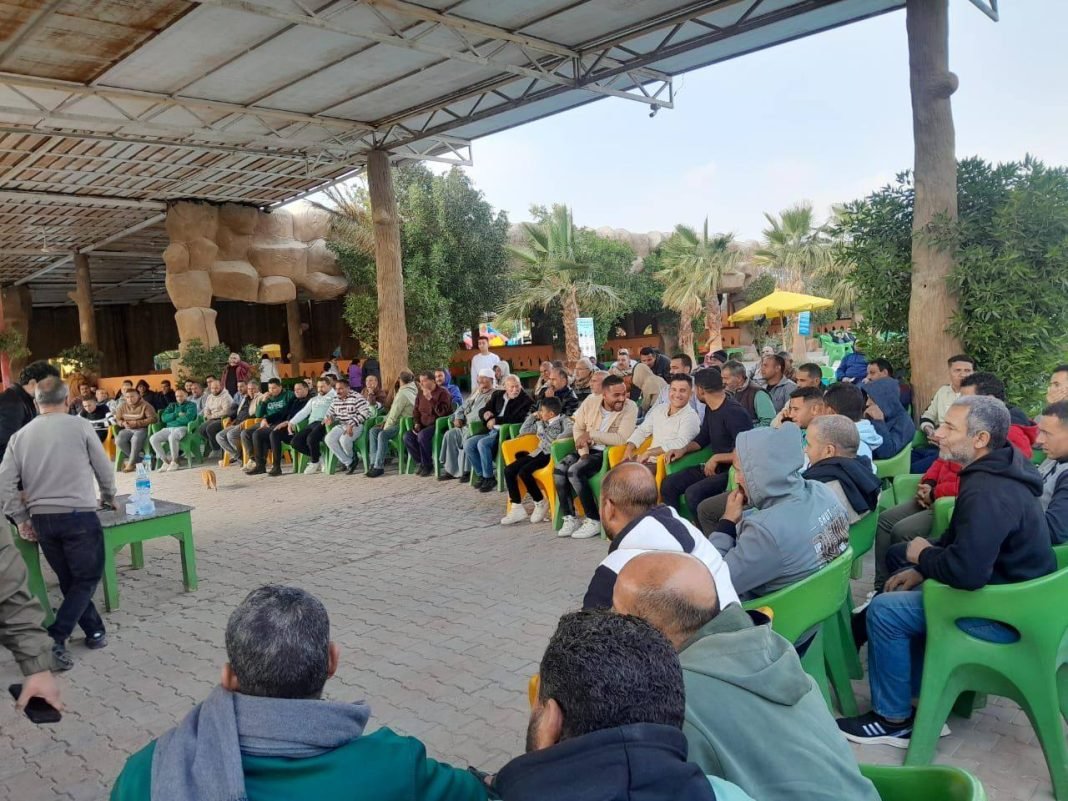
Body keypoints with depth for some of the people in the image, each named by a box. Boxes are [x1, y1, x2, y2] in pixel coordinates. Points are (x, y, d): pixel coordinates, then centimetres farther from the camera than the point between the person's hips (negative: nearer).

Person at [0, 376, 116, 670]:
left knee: (69, 580, 18)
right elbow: (104, 468, 3)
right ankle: (54, 639, -7)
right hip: (79, 514, -5)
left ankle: (94, 631, 26)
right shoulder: (80, 426, -4)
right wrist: (108, 497, 21)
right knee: (87, 579, 6)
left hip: (41, 519, 5)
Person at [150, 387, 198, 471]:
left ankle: (174, 462, -23)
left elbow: (188, 418, -11)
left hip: (182, 428, -6)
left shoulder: (191, 405, 9)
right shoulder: (172, 405, 25)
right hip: (169, 428, 6)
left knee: (172, 437, -39)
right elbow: (163, 417, 8)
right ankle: (166, 461, -12)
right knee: (153, 439, -20)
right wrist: (177, 415, -5)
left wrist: (172, 418, 1)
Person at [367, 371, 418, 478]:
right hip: (399, 422, 11)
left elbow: (394, 414, -17)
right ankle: (374, 462, -5)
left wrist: (385, 427, -7)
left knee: (383, 435, -30)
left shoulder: (403, 394, -15)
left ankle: (379, 466, -25)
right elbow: (393, 410, 19)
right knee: (373, 431, 2)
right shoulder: (411, 389, 17)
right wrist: (385, 421, 9)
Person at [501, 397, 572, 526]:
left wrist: (556, 441, -30)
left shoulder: (562, 420, 1)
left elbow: (570, 430, -20)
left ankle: (541, 503, -7)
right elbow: (523, 431, 27)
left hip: (551, 454, -8)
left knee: (524, 472, -28)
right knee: (508, 470, -10)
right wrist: (533, 416, 22)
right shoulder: (540, 423, 22)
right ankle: (517, 508, -10)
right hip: (539, 453, 8)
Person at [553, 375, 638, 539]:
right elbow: (578, 428, 3)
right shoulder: (590, 401, -2)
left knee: (575, 471, -27)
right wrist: (583, 453, -11)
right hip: (589, 450, 6)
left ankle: (594, 520, -15)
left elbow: (621, 439, -23)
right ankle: (570, 518, -5)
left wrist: (591, 434, -20)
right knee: (559, 469, -18)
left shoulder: (630, 407, -16)